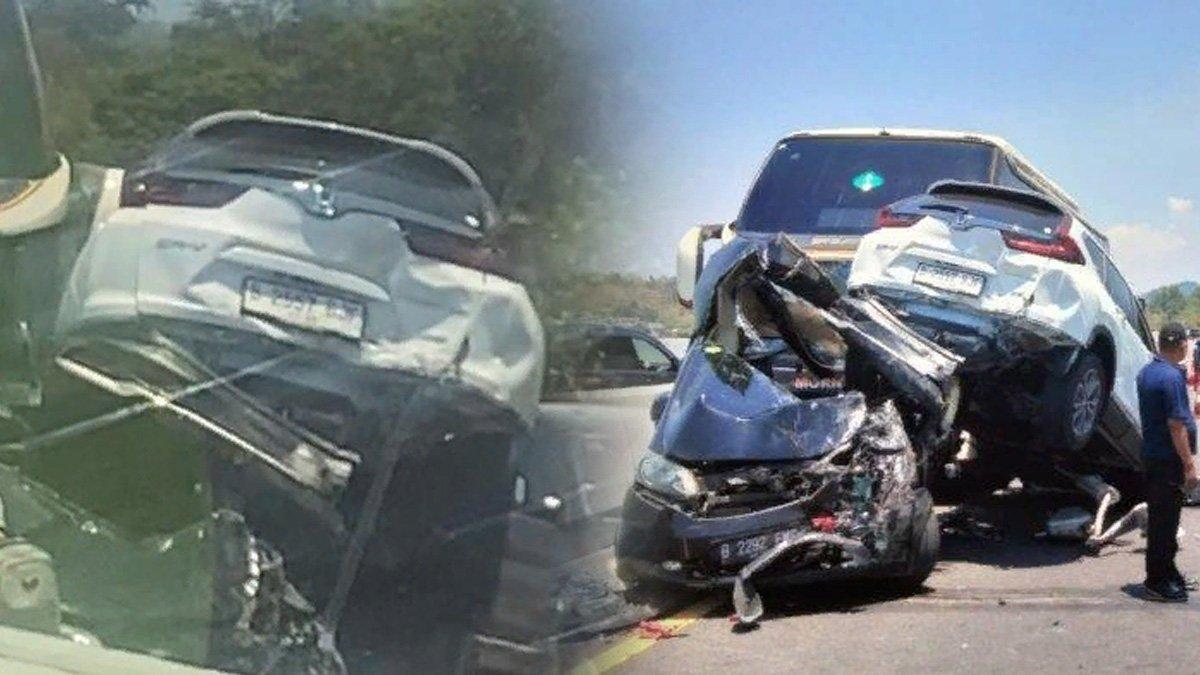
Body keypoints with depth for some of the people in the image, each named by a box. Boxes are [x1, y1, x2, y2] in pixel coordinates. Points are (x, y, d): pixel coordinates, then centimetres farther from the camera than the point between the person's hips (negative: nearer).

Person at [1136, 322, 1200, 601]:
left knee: (1160, 517, 18)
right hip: (1169, 458, -9)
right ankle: (1159, 583, 4)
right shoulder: (1172, 377, -20)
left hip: (1151, 453, 9)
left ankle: (1165, 572, 29)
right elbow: (1176, 425, -23)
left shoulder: (1146, 373, 9)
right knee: (1165, 519, -2)